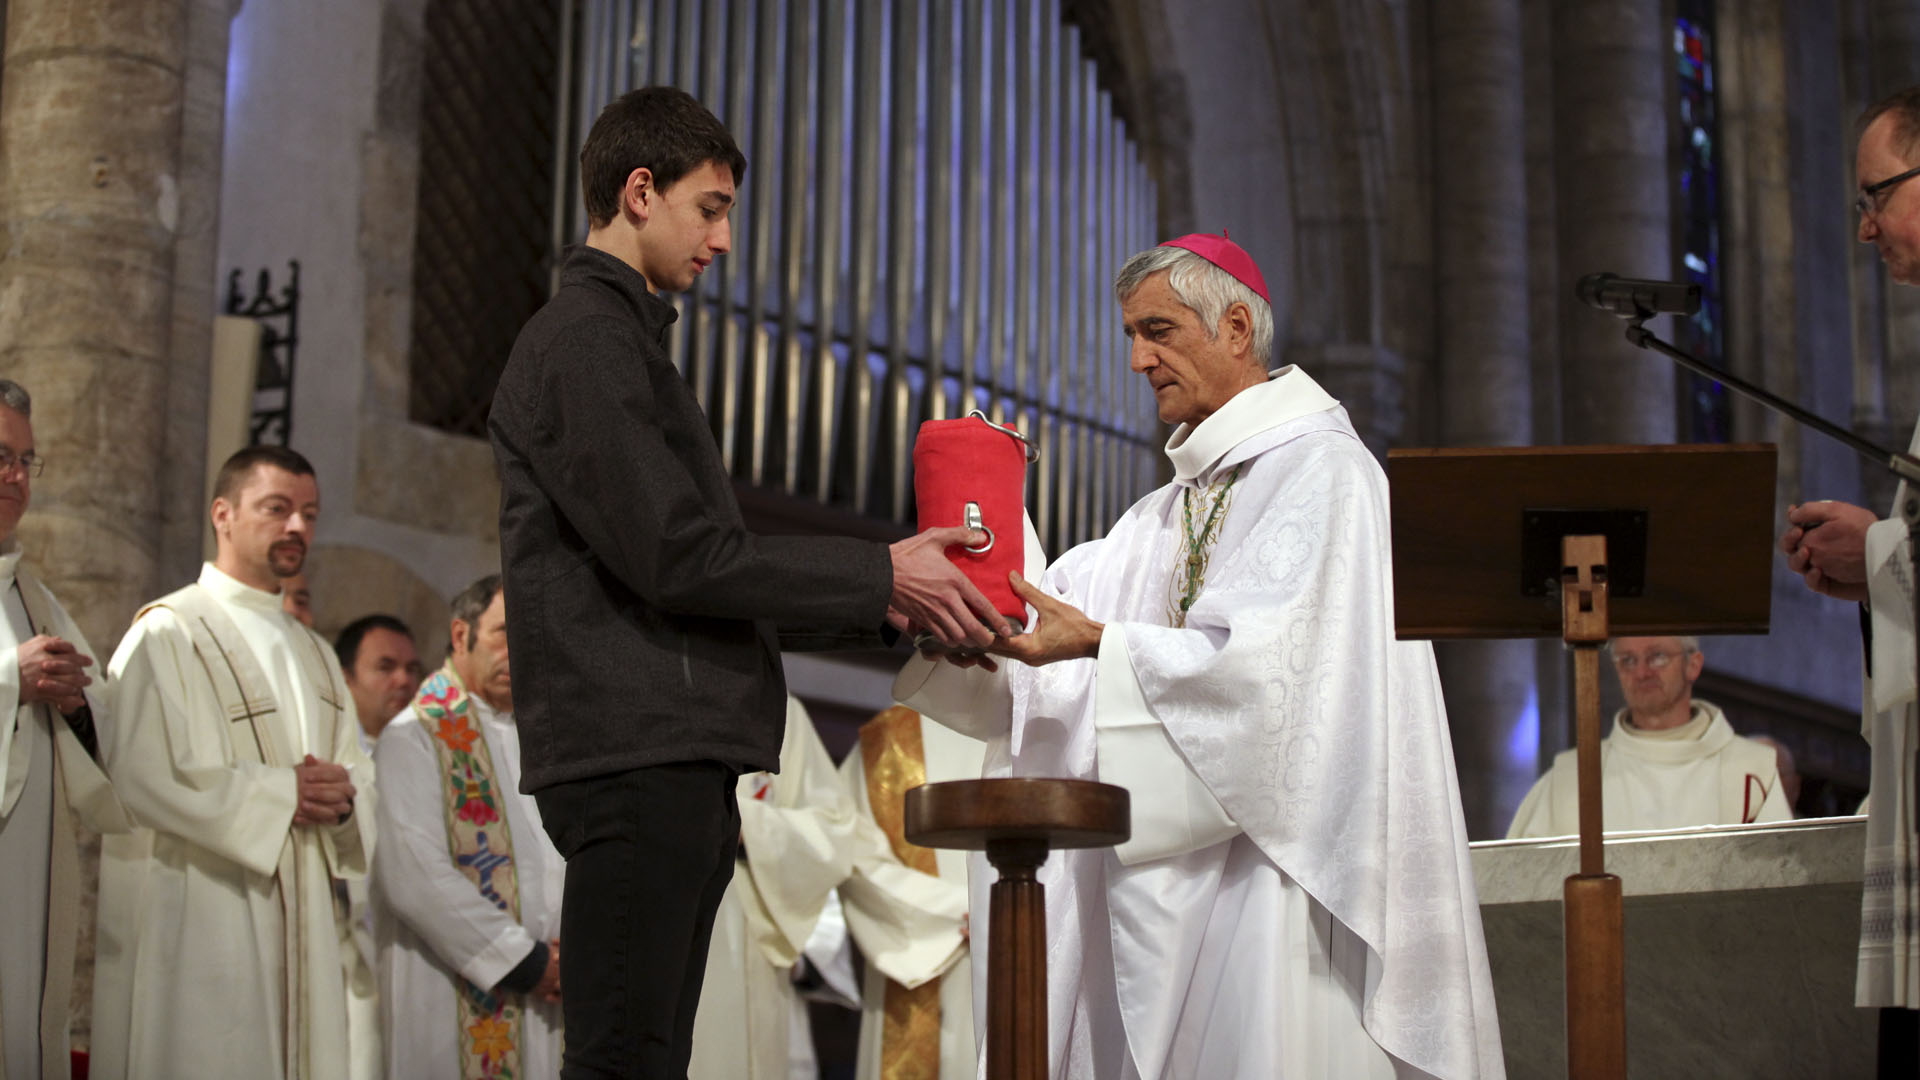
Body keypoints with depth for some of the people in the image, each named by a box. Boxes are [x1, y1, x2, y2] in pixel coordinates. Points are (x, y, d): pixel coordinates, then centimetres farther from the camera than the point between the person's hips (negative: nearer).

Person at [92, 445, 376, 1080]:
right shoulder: (166, 634, -2)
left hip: (301, 932, 7)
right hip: (194, 928, -7)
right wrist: (279, 792, -13)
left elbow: (357, 772, 19)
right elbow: (137, 775, -15)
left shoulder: (316, 655, 22)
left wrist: (341, 798, -5)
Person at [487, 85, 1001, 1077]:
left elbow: (702, 572, 25)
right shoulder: (582, 340, -6)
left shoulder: (624, 341, 26)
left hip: (678, 765, 10)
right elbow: (675, 556, -15)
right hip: (636, 758, -10)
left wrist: (878, 608, 15)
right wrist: (875, 574, -7)